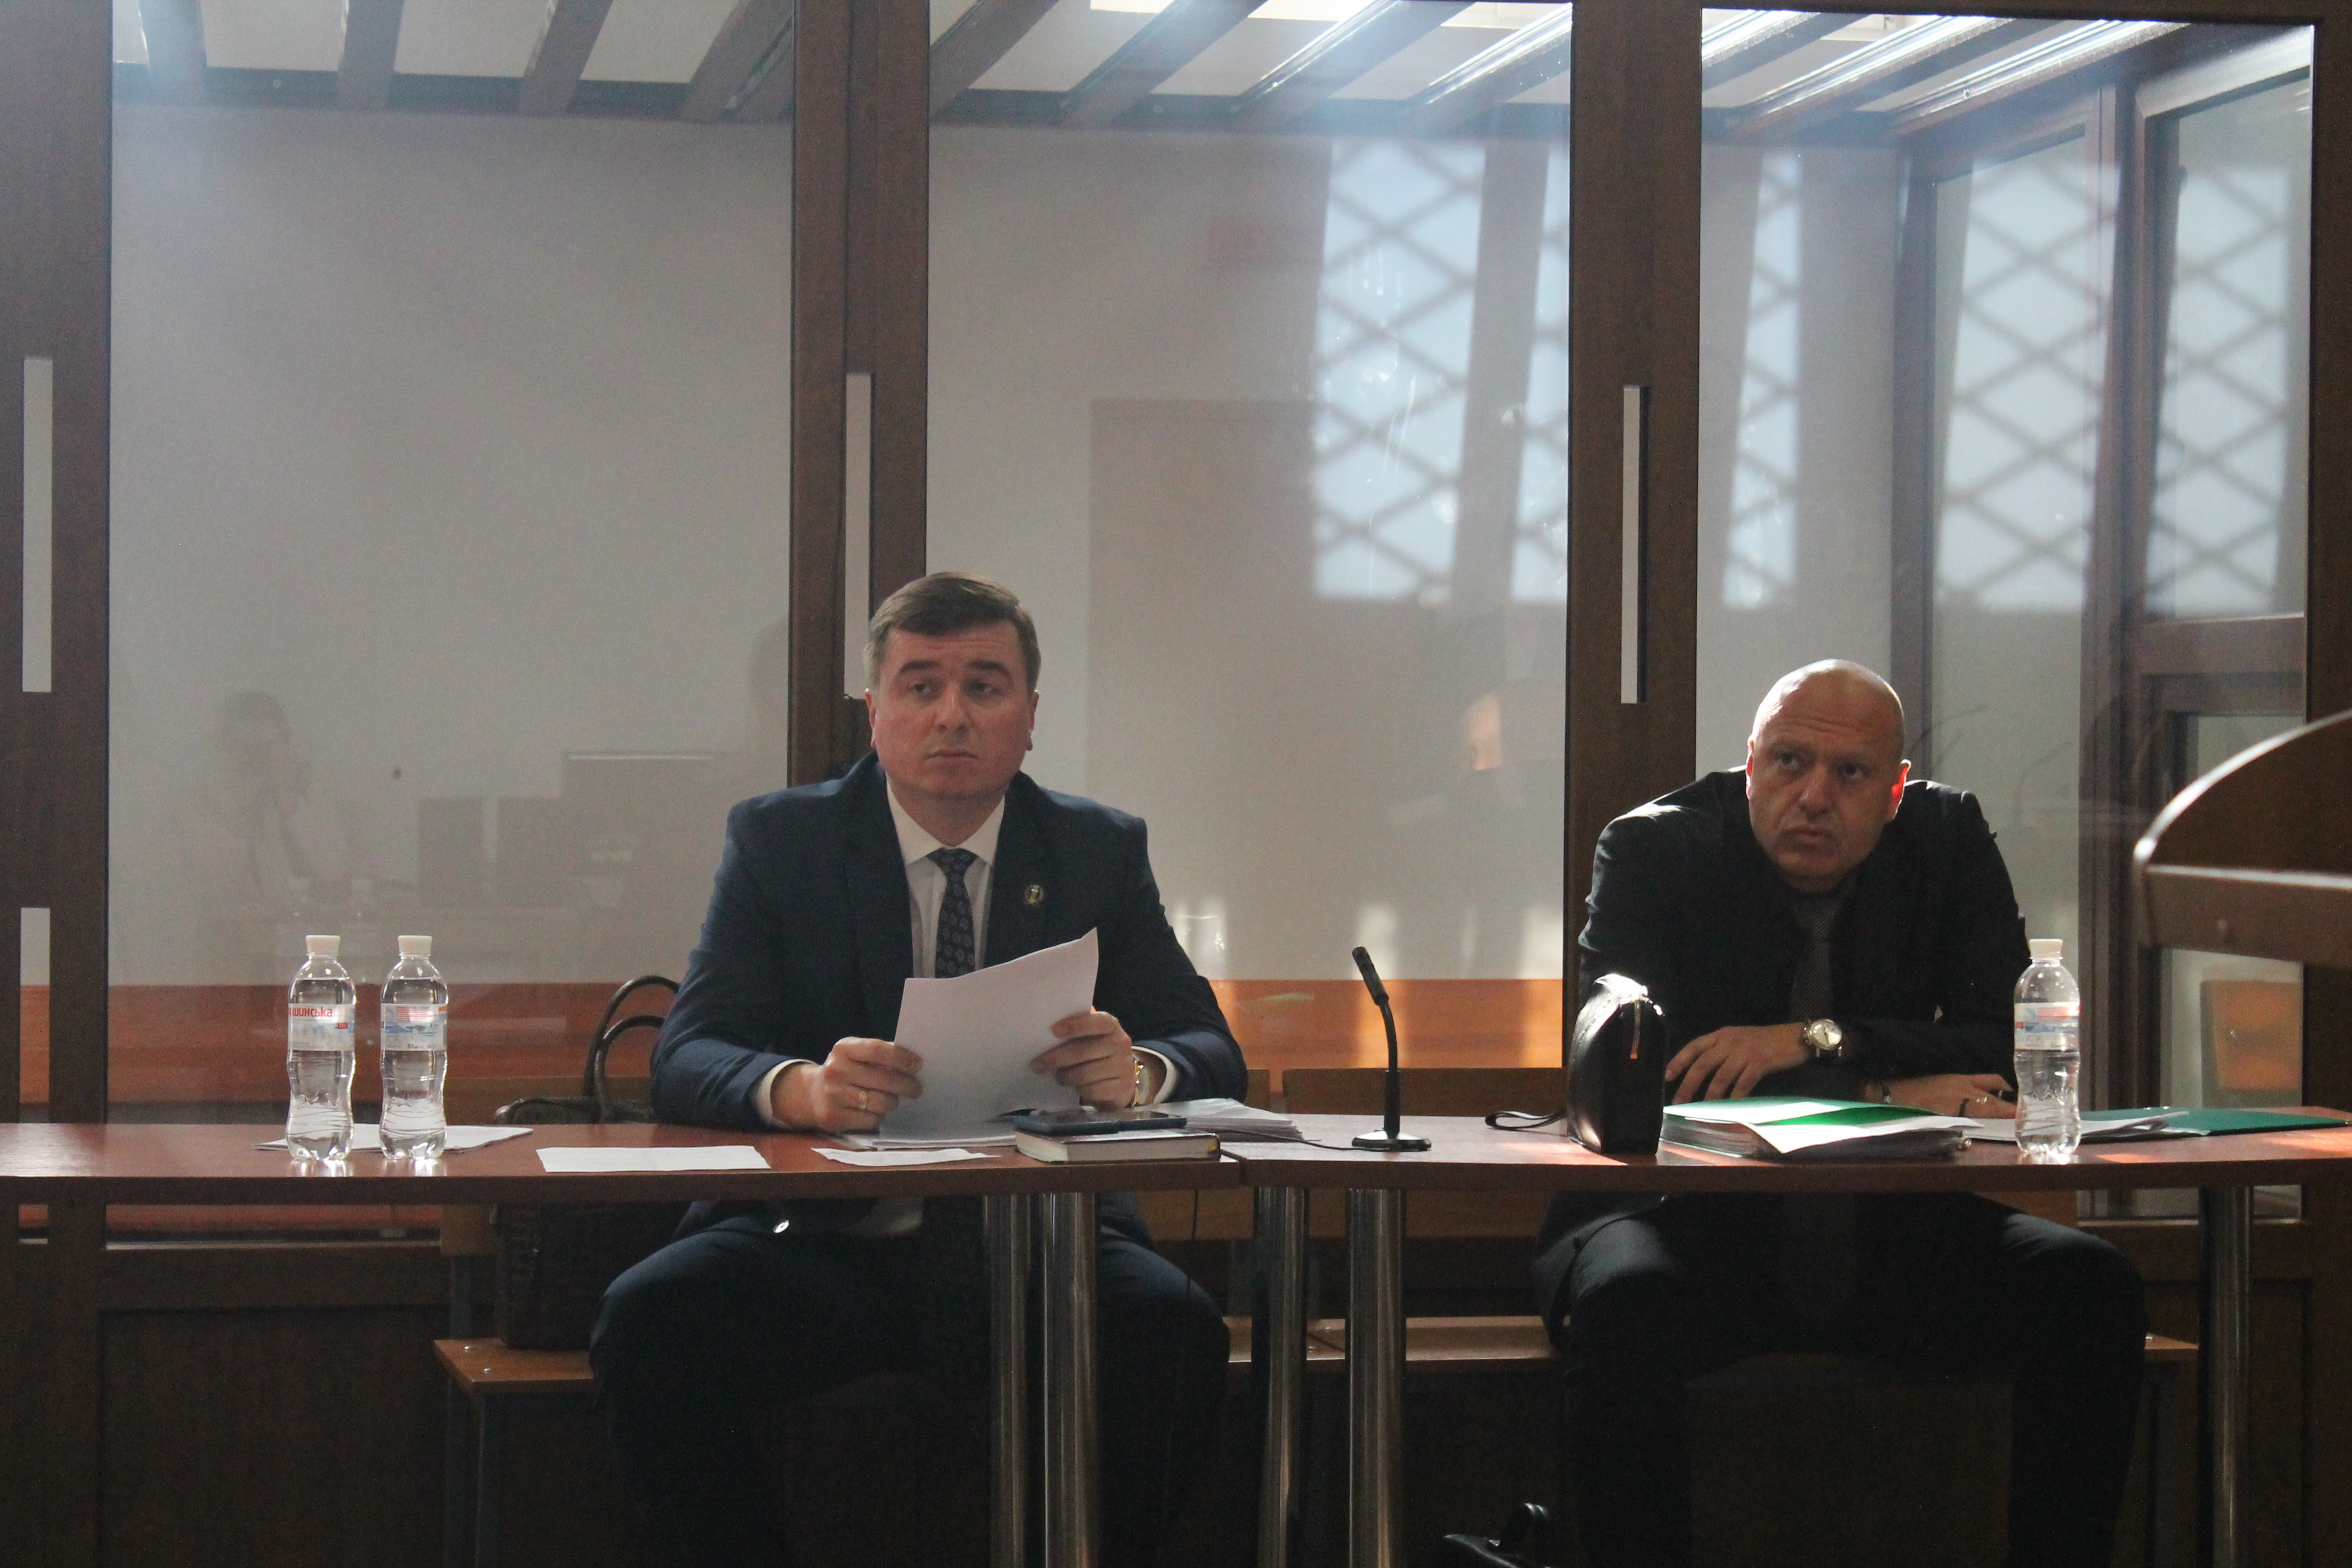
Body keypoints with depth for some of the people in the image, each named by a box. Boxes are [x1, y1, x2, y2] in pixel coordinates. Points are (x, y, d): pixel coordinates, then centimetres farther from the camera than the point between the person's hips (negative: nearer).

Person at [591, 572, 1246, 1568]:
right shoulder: (777, 841, 6)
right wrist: (800, 1088, -29)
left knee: (1175, 1328, -30)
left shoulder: (1102, 852, 11)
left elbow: (1213, 1057, 4)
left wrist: (1139, 1071, -23)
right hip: (825, 1240, 0)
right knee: (646, 1320, -29)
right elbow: (685, 1059, -4)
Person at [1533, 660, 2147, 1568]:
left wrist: (1819, 1040, -20)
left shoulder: (1947, 840, 4)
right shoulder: (1654, 852, -4)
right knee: (1627, 1304, -36)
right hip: (1687, 1217, -3)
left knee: (2089, 1286, -20)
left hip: (1887, 1233, 3)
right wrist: (1886, 1096, -21)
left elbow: (2018, 1052, -5)